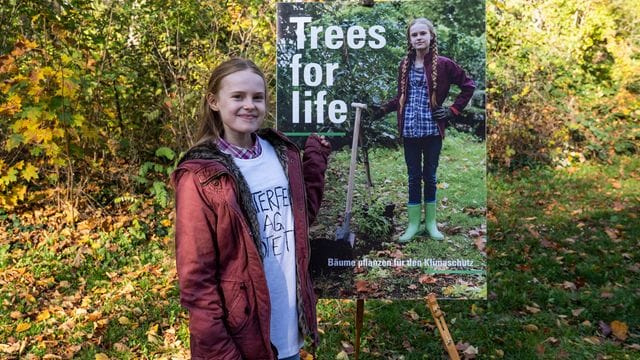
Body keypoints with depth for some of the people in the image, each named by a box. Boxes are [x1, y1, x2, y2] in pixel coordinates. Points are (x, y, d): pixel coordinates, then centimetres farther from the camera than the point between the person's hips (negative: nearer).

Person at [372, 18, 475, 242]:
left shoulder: (443, 64, -3)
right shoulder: (405, 65, 6)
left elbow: (468, 86, 4)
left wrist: (453, 111, 0)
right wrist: (384, 108, 5)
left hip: (432, 130, -2)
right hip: (410, 131, 2)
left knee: (430, 177, 8)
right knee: (414, 177, 8)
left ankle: (431, 223, 21)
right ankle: (413, 224, 16)